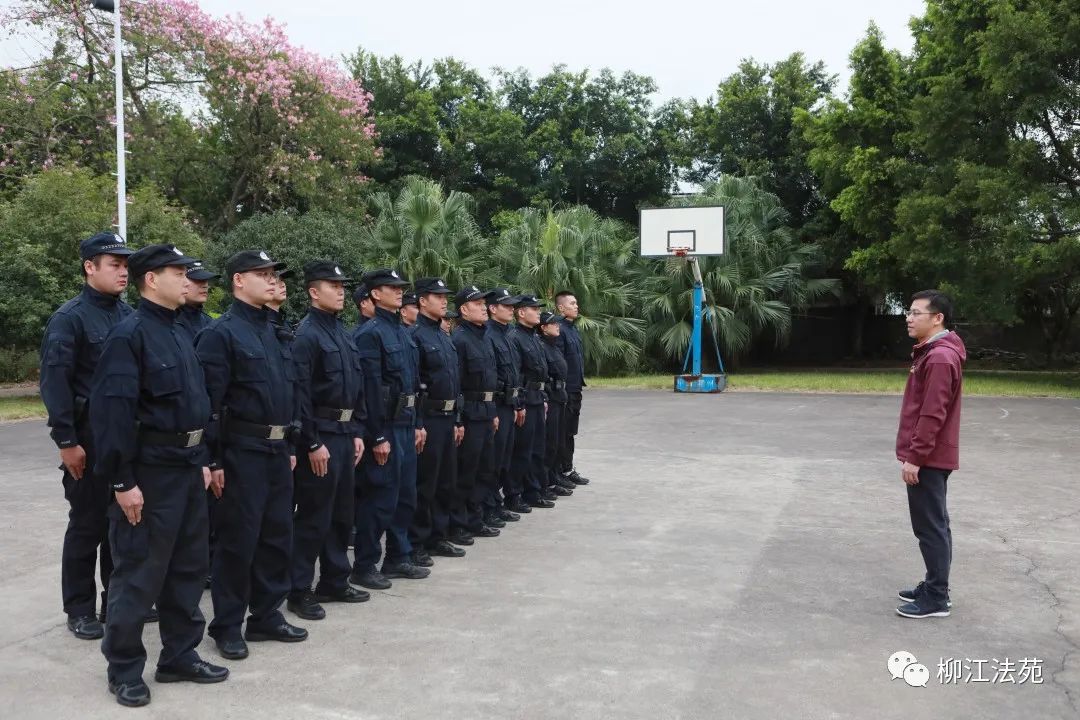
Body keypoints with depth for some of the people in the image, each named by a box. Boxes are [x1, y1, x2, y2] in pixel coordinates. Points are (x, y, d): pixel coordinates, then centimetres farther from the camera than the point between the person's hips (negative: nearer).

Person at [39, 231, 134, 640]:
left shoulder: (129, 315, 9)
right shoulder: (69, 318, -9)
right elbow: (54, 382, -14)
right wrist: (66, 441, -17)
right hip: (91, 438, -5)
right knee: (88, 524, 4)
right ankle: (79, 609, 17)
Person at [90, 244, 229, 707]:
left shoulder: (179, 335, 13)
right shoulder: (129, 334, -14)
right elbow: (112, 412, -19)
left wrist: (202, 460, 15)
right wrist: (123, 481, -21)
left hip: (188, 467, 9)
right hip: (151, 471, -8)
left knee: (188, 566, 14)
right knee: (139, 572, 2)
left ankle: (180, 656, 27)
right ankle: (124, 669, 16)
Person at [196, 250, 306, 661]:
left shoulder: (274, 332, 14)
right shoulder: (221, 333, -10)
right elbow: (211, 402, -15)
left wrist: (290, 447, 16)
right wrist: (214, 460, -17)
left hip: (278, 450, 8)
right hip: (242, 452, -8)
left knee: (277, 535, 13)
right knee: (238, 540, 1)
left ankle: (266, 616, 26)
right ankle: (227, 626, 15)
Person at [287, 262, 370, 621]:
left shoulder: (342, 332, 13)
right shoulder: (306, 334, -13)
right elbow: (301, 394, -18)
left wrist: (357, 432, 11)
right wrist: (314, 444, -19)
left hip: (345, 433, 9)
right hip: (321, 435, -9)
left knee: (342, 513, 15)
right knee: (313, 517, -1)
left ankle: (334, 582, 27)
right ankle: (299, 591, 10)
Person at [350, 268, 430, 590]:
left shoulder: (402, 331, 14)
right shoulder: (370, 333, -13)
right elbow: (370, 387, -18)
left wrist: (418, 424, 15)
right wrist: (378, 437, -20)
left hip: (406, 423, 9)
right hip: (385, 425, -9)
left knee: (405, 495, 15)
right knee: (380, 497, -2)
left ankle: (398, 558, 26)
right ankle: (363, 566, 10)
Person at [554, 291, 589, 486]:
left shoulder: (574, 328, 15)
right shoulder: (559, 329, -15)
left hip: (575, 389, 9)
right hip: (564, 389, -9)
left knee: (570, 432, 16)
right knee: (561, 432, -1)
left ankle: (568, 468, 25)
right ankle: (559, 472, 7)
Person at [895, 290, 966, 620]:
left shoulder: (940, 358, -19)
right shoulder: (931, 353, 14)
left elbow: (932, 415, -23)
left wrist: (914, 457, -21)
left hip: (928, 459, -11)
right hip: (930, 457, 11)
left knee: (930, 527, -4)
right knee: (933, 525, 16)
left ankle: (936, 599, 2)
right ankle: (934, 587, 25)